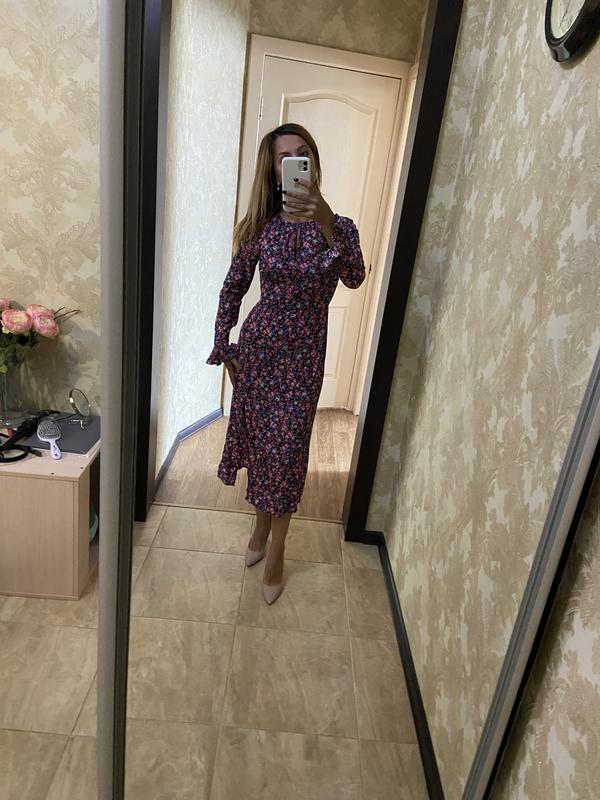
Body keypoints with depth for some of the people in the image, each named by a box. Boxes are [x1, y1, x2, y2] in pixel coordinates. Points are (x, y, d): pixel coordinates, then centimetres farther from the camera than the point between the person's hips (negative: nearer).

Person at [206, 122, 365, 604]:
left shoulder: (338, 226, -5)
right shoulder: (261, 227, -2)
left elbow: (355, 279, -25)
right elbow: (233, 288, 7)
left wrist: (326, 224, -40)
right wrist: (223, 347, 6)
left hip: (303, 354, -1)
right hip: (258, 345, 2)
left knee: (286, 449, 3)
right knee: (257, 439, 13)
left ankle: (276, 553, 23)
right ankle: (261, 525, 39)